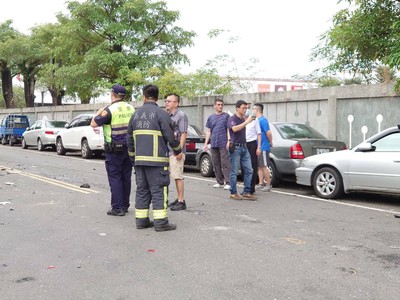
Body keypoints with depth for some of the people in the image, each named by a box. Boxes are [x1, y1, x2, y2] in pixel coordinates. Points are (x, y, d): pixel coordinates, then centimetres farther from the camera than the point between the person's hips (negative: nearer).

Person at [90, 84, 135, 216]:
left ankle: (117, 208, 1)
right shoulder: (131, 108, 6)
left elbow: (93, 123, -9)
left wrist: (99, 112, 7)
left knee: (115, 177, 0)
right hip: (129, 147, 6)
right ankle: (125, 205, 20)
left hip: (114, 149, -6)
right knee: (126, 177, 12)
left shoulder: (110, 109, -13)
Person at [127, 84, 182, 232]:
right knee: (158, 190, -3)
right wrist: (178, 151, 7)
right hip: (157, 159, -6)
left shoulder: (136, 114, 12)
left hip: (139, 160, 6)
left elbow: (130, 139, 16)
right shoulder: (161, 113, -8)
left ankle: (141, 220, 15)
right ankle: (160, 222, -3)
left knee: (142, 189, 12)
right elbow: (170, 136, -10)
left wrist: (133, 157, 25)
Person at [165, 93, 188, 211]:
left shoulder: (181, 115, -8)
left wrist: (179, 149, -20)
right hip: (169, 151, 9)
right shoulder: (168, 116, 17)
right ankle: (179, 198, 22)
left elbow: (183, 133, -14)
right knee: (175, 176, 14)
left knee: (178, 176, -8)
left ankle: (181, 201, -5)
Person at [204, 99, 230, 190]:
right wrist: (206, 143, 8)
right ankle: (220, 182, 17)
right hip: (214, 144, 5)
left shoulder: (226, 116, 3)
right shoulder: (210, 118, 13)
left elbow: (229, 130, 0)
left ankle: (228, 182, -8)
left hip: (223, 144, -4)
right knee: (216, 164, 8)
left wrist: (228, 142, -9)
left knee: (225, 163, -8)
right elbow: (208, 131, 15)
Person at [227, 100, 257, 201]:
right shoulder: (232, 118, -7)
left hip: (244, 147, 8)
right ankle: (233, 193, 7)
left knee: (249, 170, 4)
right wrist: (246, 122, -29)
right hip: (235, 148, -8)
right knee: (234, 172, -1)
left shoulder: (243, 119, 16)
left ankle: (246, 193, 9)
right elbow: (235, 129, -29)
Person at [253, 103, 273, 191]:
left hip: (263, 147, -9)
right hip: (258, 147, 9)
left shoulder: (263, 120, -16)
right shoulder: (257, 120, 12)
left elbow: (268, 132, -21)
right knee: (260, 166, 13)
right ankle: (261, 184, 19)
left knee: (264, 167, -3)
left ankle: (268, 185, 4)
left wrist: (270, 143, -10)